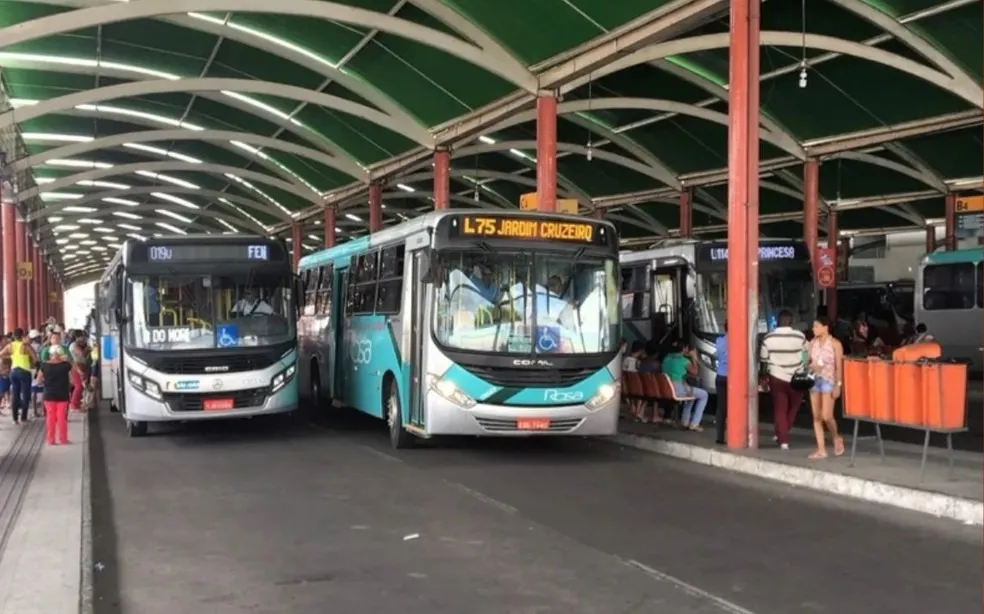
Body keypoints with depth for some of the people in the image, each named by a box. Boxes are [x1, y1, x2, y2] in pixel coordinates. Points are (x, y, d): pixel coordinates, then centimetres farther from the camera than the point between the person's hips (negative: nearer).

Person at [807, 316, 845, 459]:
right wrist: (809, 366, -8)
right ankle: (821, 450, 6)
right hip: (814, 380, 5)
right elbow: (808, 361, 15)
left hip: (828, 381, -5)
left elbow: (839, 366, -8)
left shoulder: (835, 344, -6)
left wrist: (838, 385, -12)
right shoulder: (812, 343, 8)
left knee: (827, 416, -11)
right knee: (816, 417, 2)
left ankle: (836, 438, 19)